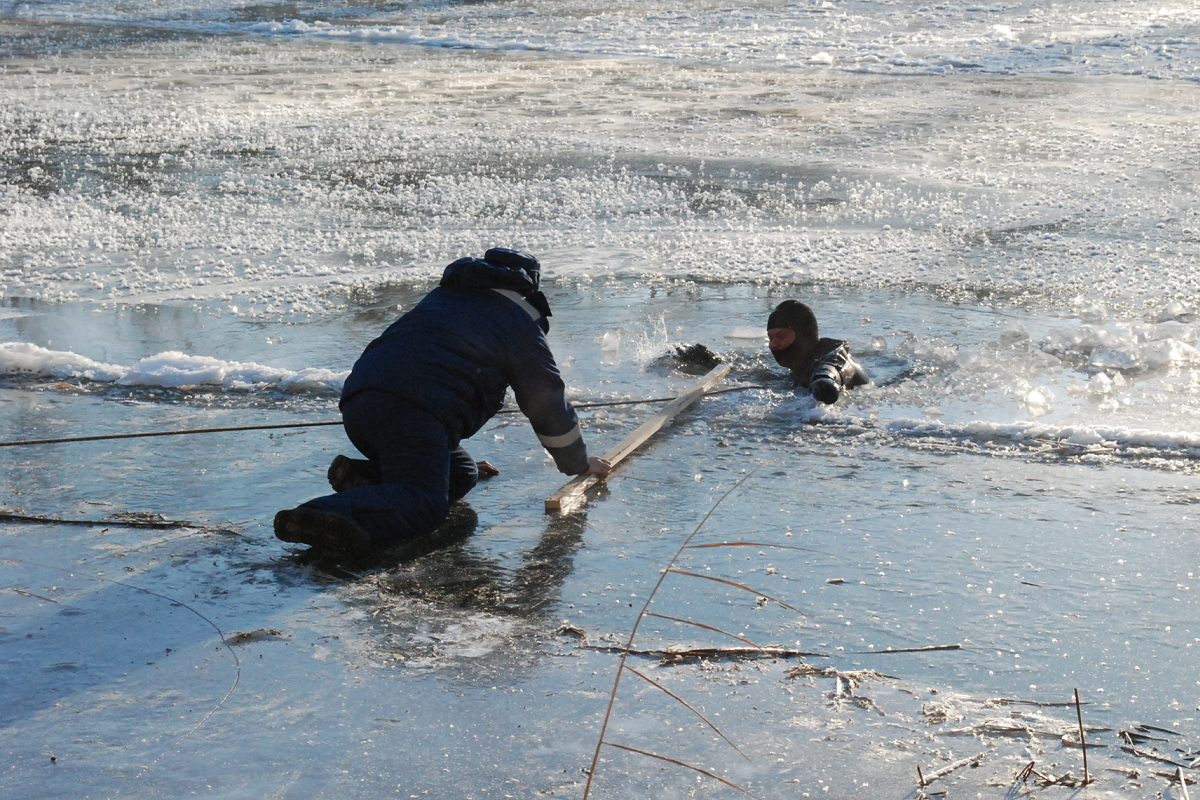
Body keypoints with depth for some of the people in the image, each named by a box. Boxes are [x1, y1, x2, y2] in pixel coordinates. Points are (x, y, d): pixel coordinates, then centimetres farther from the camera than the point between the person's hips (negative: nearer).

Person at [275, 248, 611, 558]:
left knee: (459, 475, 18)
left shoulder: (443, 296, 39)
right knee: (423, 503, -21)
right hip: (416, 411, -8)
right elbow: (548, 402, 20)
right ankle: (328, 516, -46)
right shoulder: (519, 321, 17)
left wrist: (465, 463, 55)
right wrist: (580, 463, 36)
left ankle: (364, 475, -1)